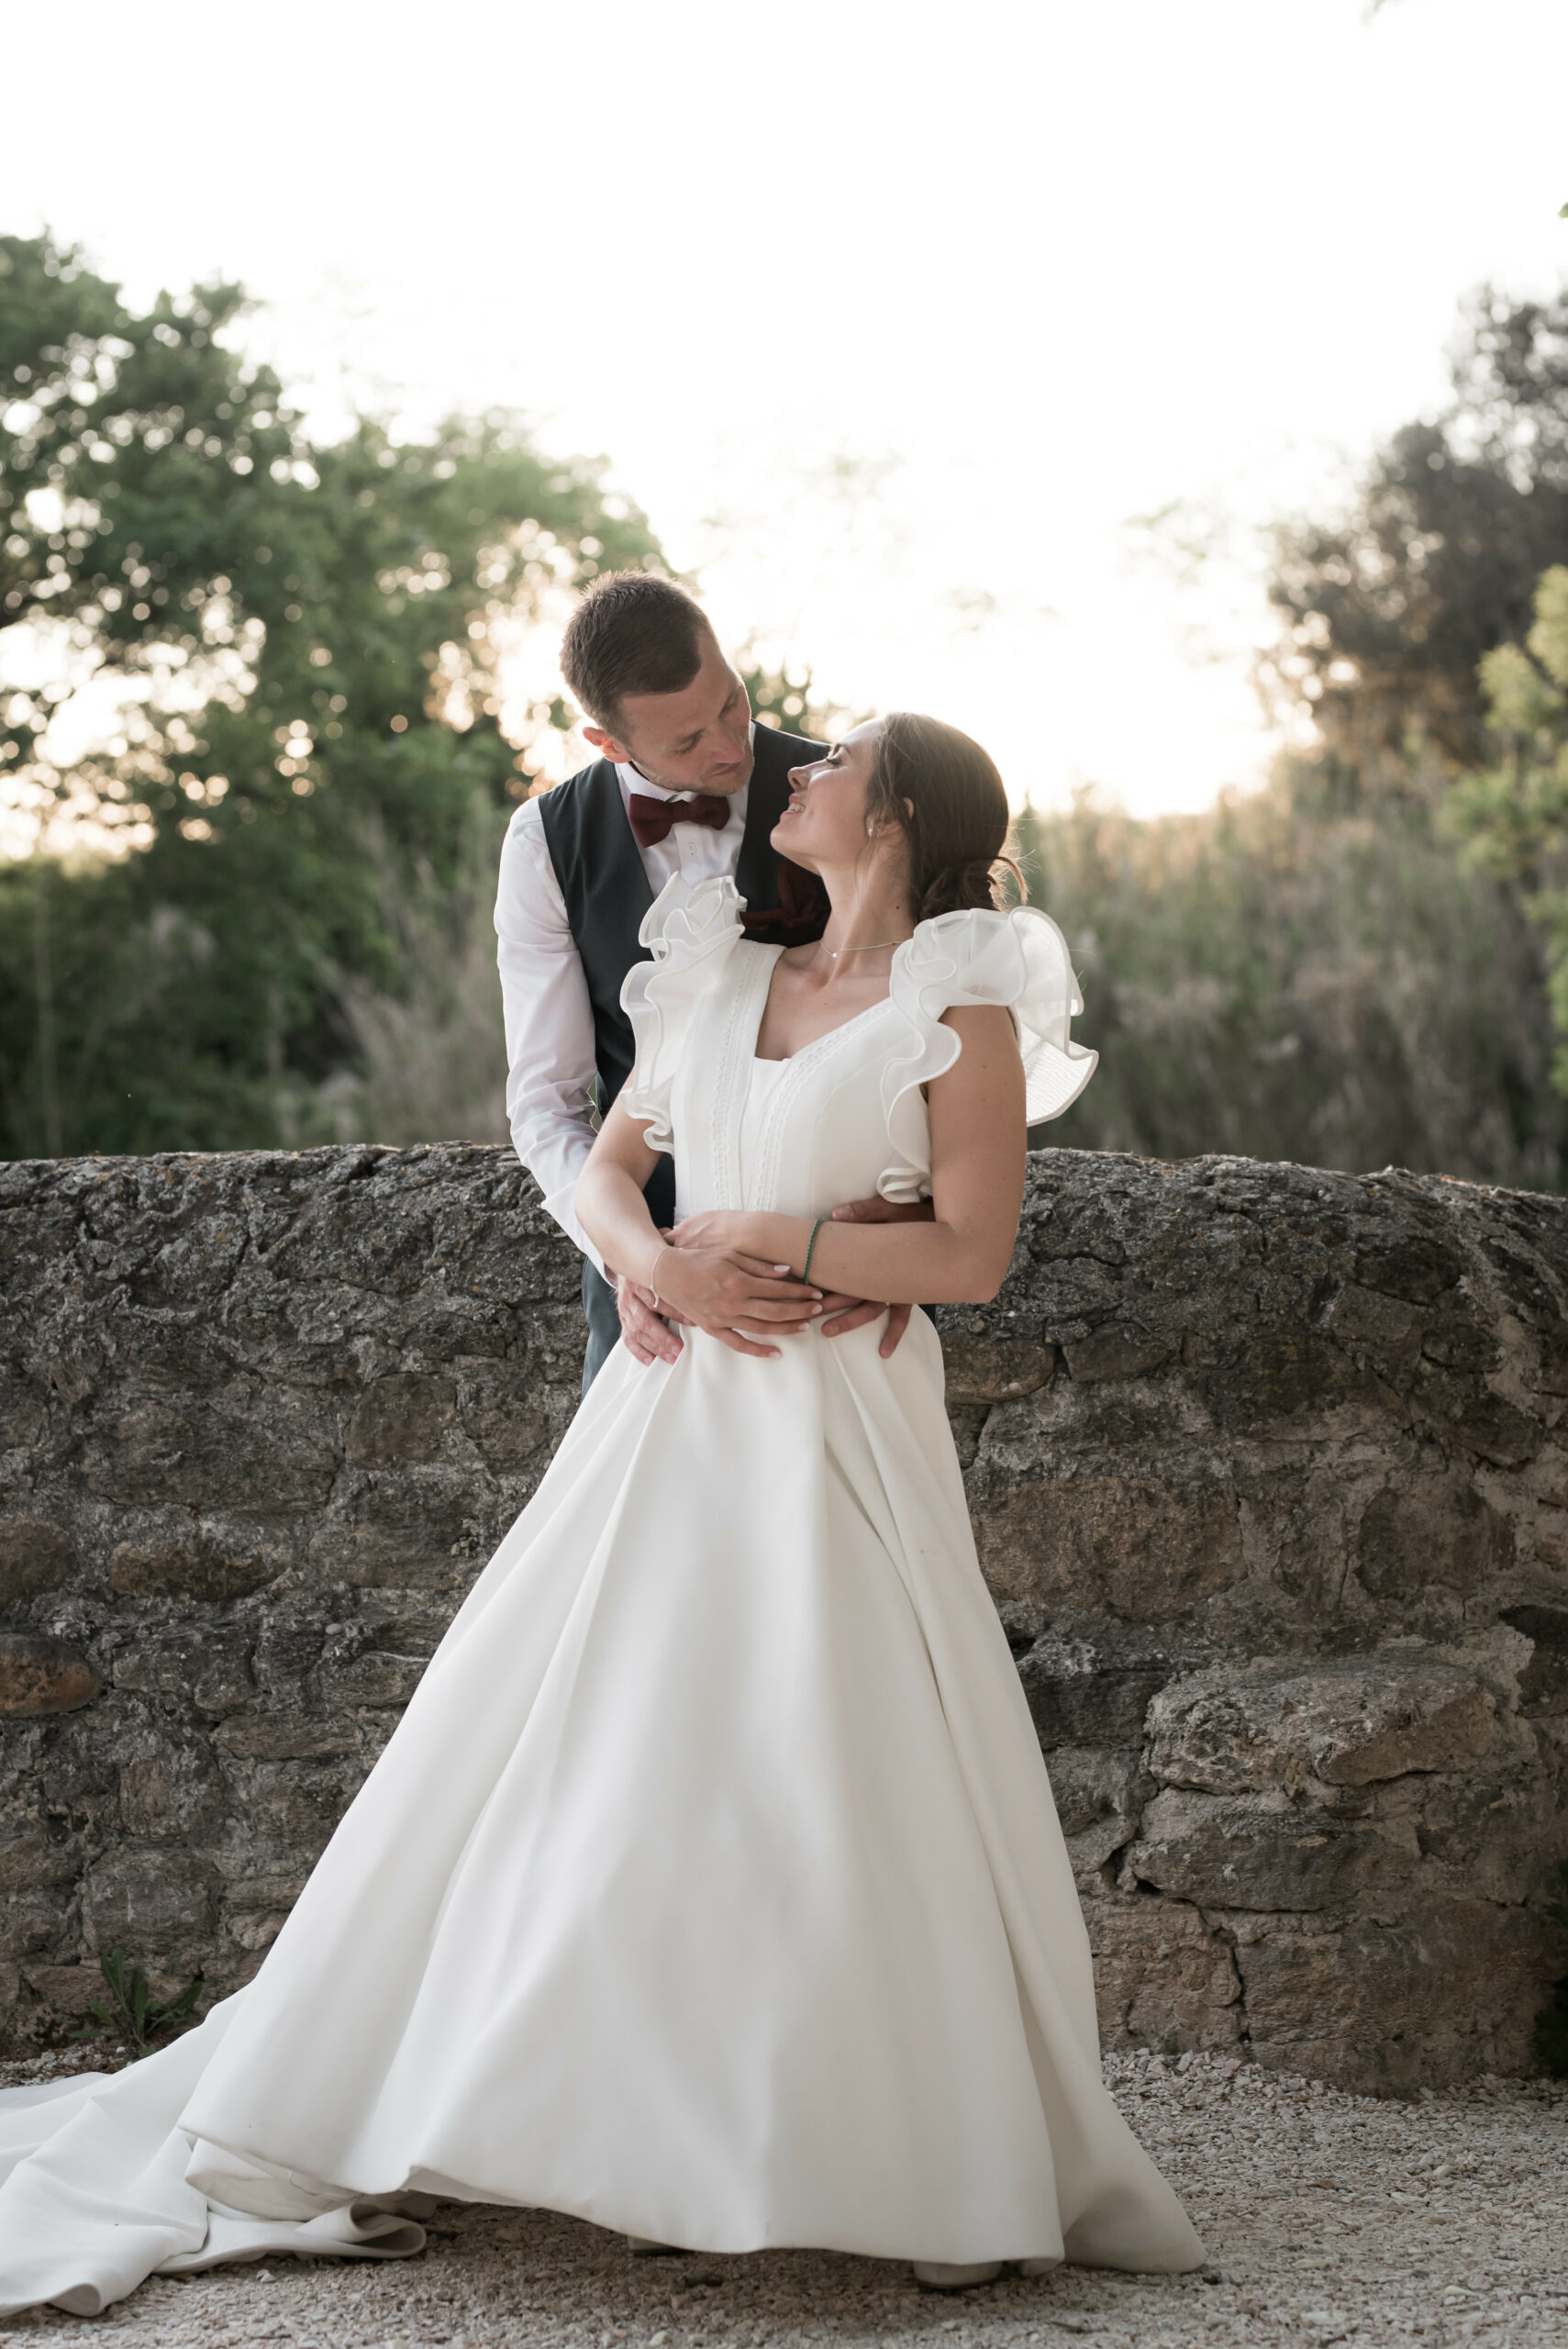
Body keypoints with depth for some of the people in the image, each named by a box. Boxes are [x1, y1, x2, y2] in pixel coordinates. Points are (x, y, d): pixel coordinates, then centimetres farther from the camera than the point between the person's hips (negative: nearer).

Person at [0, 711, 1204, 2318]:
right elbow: (606, 1169, 16)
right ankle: (404, 2129, 12)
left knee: (858, 1791, -9)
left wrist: (766, 1238, -9)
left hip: (837, 1437, -5)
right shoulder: (718, 976, 14)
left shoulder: (961, 1009, -3)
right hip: (672, 1413, 5)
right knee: (589, 1762, 5)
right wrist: (666, 1266, -4)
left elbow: (971, 1254, -9)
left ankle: (946, 2177, 3)